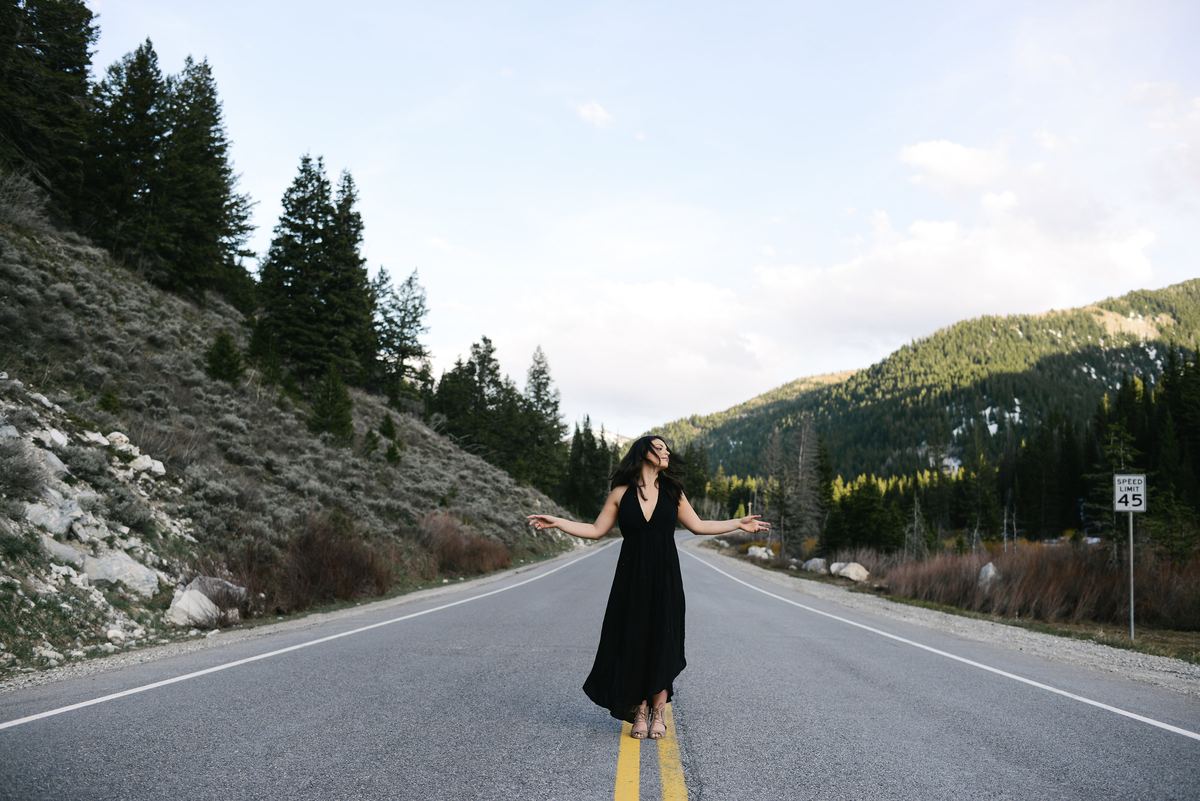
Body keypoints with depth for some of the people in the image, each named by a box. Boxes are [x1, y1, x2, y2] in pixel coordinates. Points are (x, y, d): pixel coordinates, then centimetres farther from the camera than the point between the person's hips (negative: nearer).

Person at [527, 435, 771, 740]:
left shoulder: (672, 491, 6)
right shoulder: (621, 493, 2)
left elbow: (698, 525, 13)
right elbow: (596, 530, 5)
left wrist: (739, 524, 12)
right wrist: (556, 522, -3)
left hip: (665, 578, 1)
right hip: (631, 577, -1)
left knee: (662, 642, 1)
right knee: (633, 642, 1)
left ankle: (658, 715, 13)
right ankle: (640, 713, 14)